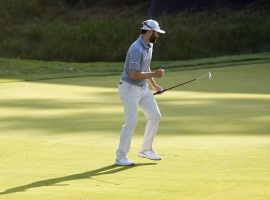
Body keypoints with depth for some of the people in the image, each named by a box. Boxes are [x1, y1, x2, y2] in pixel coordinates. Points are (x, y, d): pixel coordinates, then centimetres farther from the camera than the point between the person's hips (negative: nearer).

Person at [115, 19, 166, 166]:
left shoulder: (149, 46, 7)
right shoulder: (136, 49, -25)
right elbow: (133, 75, -28)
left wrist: (153, 85, 19)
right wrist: (154, 74, -22)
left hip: (143, 88, 10)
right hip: (129, 88, -10)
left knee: (155, 116, 9)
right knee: (131, 122, -13)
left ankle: (146, 150, 21)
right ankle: (121, 157, -6)